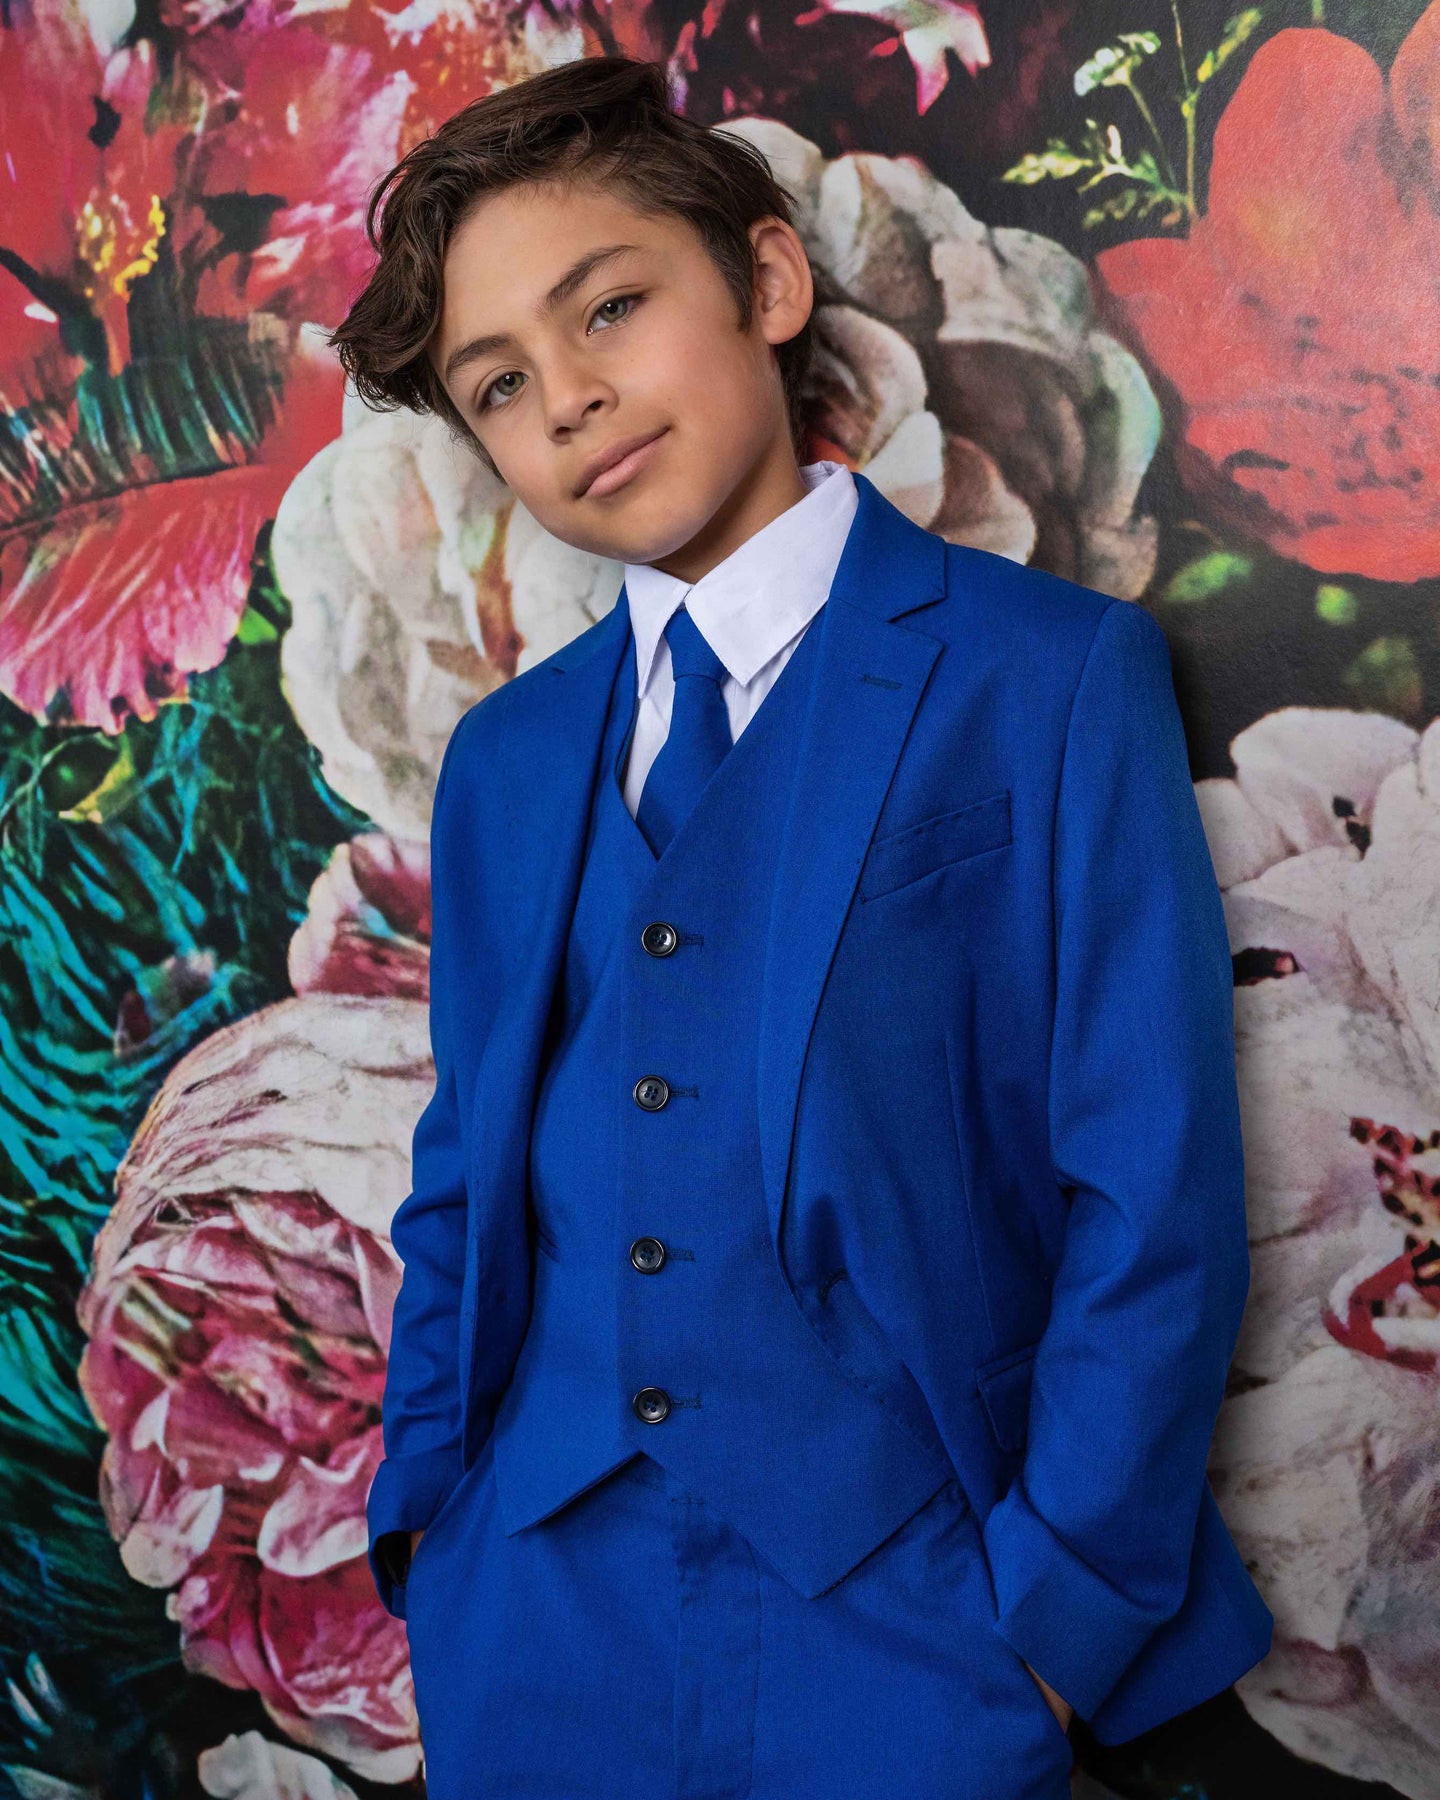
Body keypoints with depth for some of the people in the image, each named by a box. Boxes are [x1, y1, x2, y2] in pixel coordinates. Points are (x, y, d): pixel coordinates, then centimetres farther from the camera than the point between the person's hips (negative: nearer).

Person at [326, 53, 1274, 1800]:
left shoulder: (1052, 678, -8)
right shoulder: (500, 759, 8)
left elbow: (1155, 1198, -9)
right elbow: (463, 1172, 13)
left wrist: (1047, 1614, -11)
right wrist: (426, 1507, 3)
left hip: (895, 1625, -4)